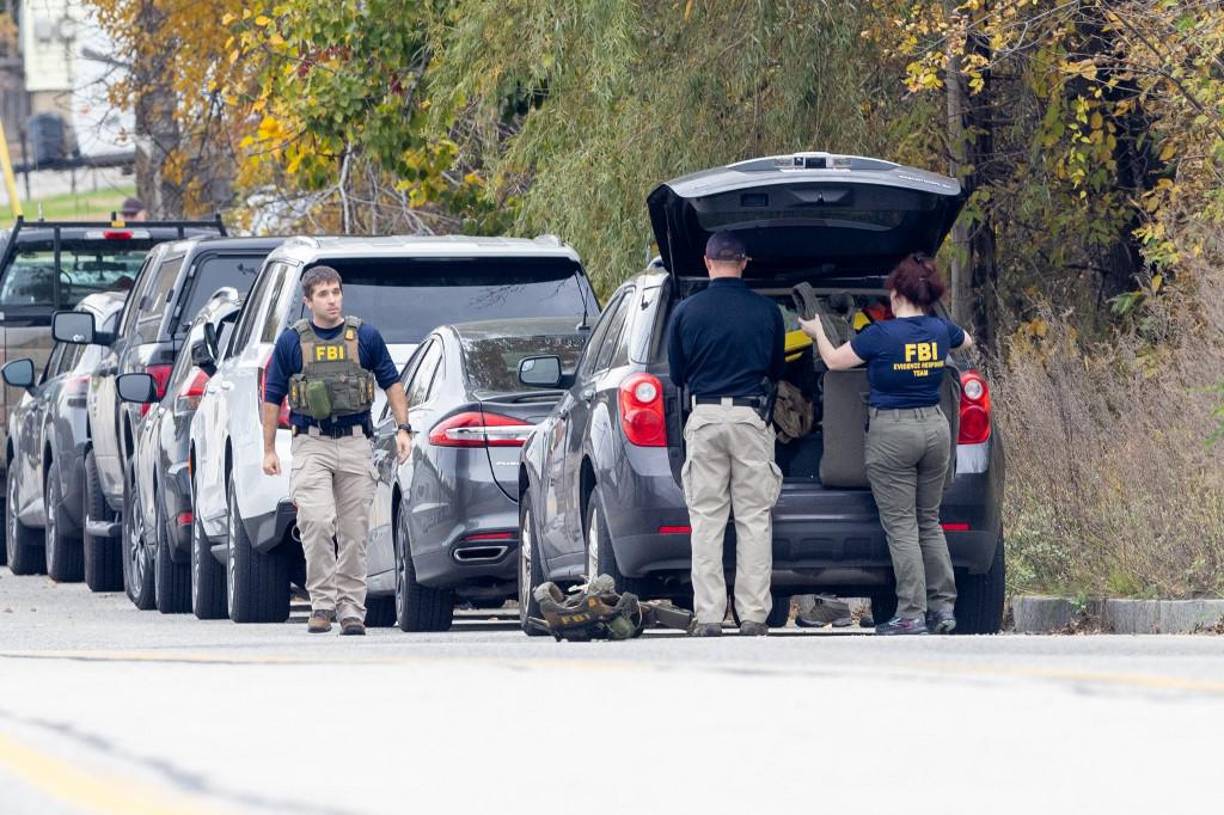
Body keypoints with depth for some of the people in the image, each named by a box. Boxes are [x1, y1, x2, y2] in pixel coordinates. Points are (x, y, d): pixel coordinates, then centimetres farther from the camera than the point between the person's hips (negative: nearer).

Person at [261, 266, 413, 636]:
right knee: (317, 521, -18)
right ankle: (322, 602, -10)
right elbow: (272, 397, 8)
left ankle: (352, 609, 9)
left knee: (354, 532, 2)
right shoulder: (292, 341, 4)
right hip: (311, 443, -1)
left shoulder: (366, 337, 6)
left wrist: (403, 429, 3)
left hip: (356, 442, 1)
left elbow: (392, 383, 14)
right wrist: (269, 450, 4)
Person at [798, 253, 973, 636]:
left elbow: (834, 360, -1)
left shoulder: (882, 334, -13)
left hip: (891, 432, -6)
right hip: (934, 425, 6)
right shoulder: (940, 330, 2)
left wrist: (817, 332, 19)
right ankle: (943, 608, 12)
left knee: (902, 527, -2)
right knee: (930, 523, 15)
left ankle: (912, 615, -5)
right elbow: (966, 341, 28)